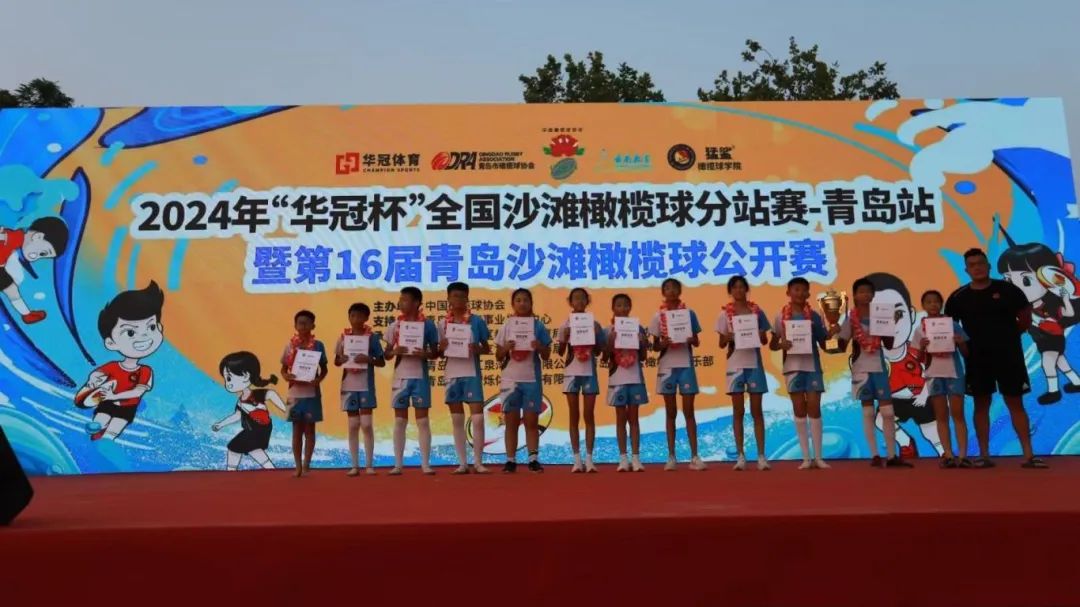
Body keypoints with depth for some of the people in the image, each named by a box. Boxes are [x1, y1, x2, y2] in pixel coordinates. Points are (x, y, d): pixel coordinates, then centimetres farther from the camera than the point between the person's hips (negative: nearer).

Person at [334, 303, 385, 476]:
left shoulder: (372, 337, -2)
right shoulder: (343, 337, 5)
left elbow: (382, 362, -1)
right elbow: (336, 361, 11)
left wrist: (368, 359, -20)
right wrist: (341, 358, -12)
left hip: (366, 385, -2)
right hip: (349, 386, 2)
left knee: (366, 424, -4)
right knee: (353, 425, 6)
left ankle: (369, 464, 4)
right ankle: (355, 465, 11)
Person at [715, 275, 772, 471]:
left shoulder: (757, 311, 5)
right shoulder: (725, 314, 3)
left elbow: (765, 340, 8)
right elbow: (721, 343, 4)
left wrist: (759, 335, -14)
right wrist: (728, 338, -17)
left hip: (754, 363, 1)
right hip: (735, 364, 0)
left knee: (757, 410, 2)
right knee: (738, 411, 3)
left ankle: (761, 455, 5)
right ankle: (740, 456, 7)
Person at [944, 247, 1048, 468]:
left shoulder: (1007, 290, -2)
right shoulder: (958, 297, 1)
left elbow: (1025, 319, 4)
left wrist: (1007, 335, 2)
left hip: (1008, 354, -1)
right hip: (977, 358, 1)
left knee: (1015, 403, 1)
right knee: (981, 404, 4)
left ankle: (1028, 454, 4)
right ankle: (984, 455, 9)